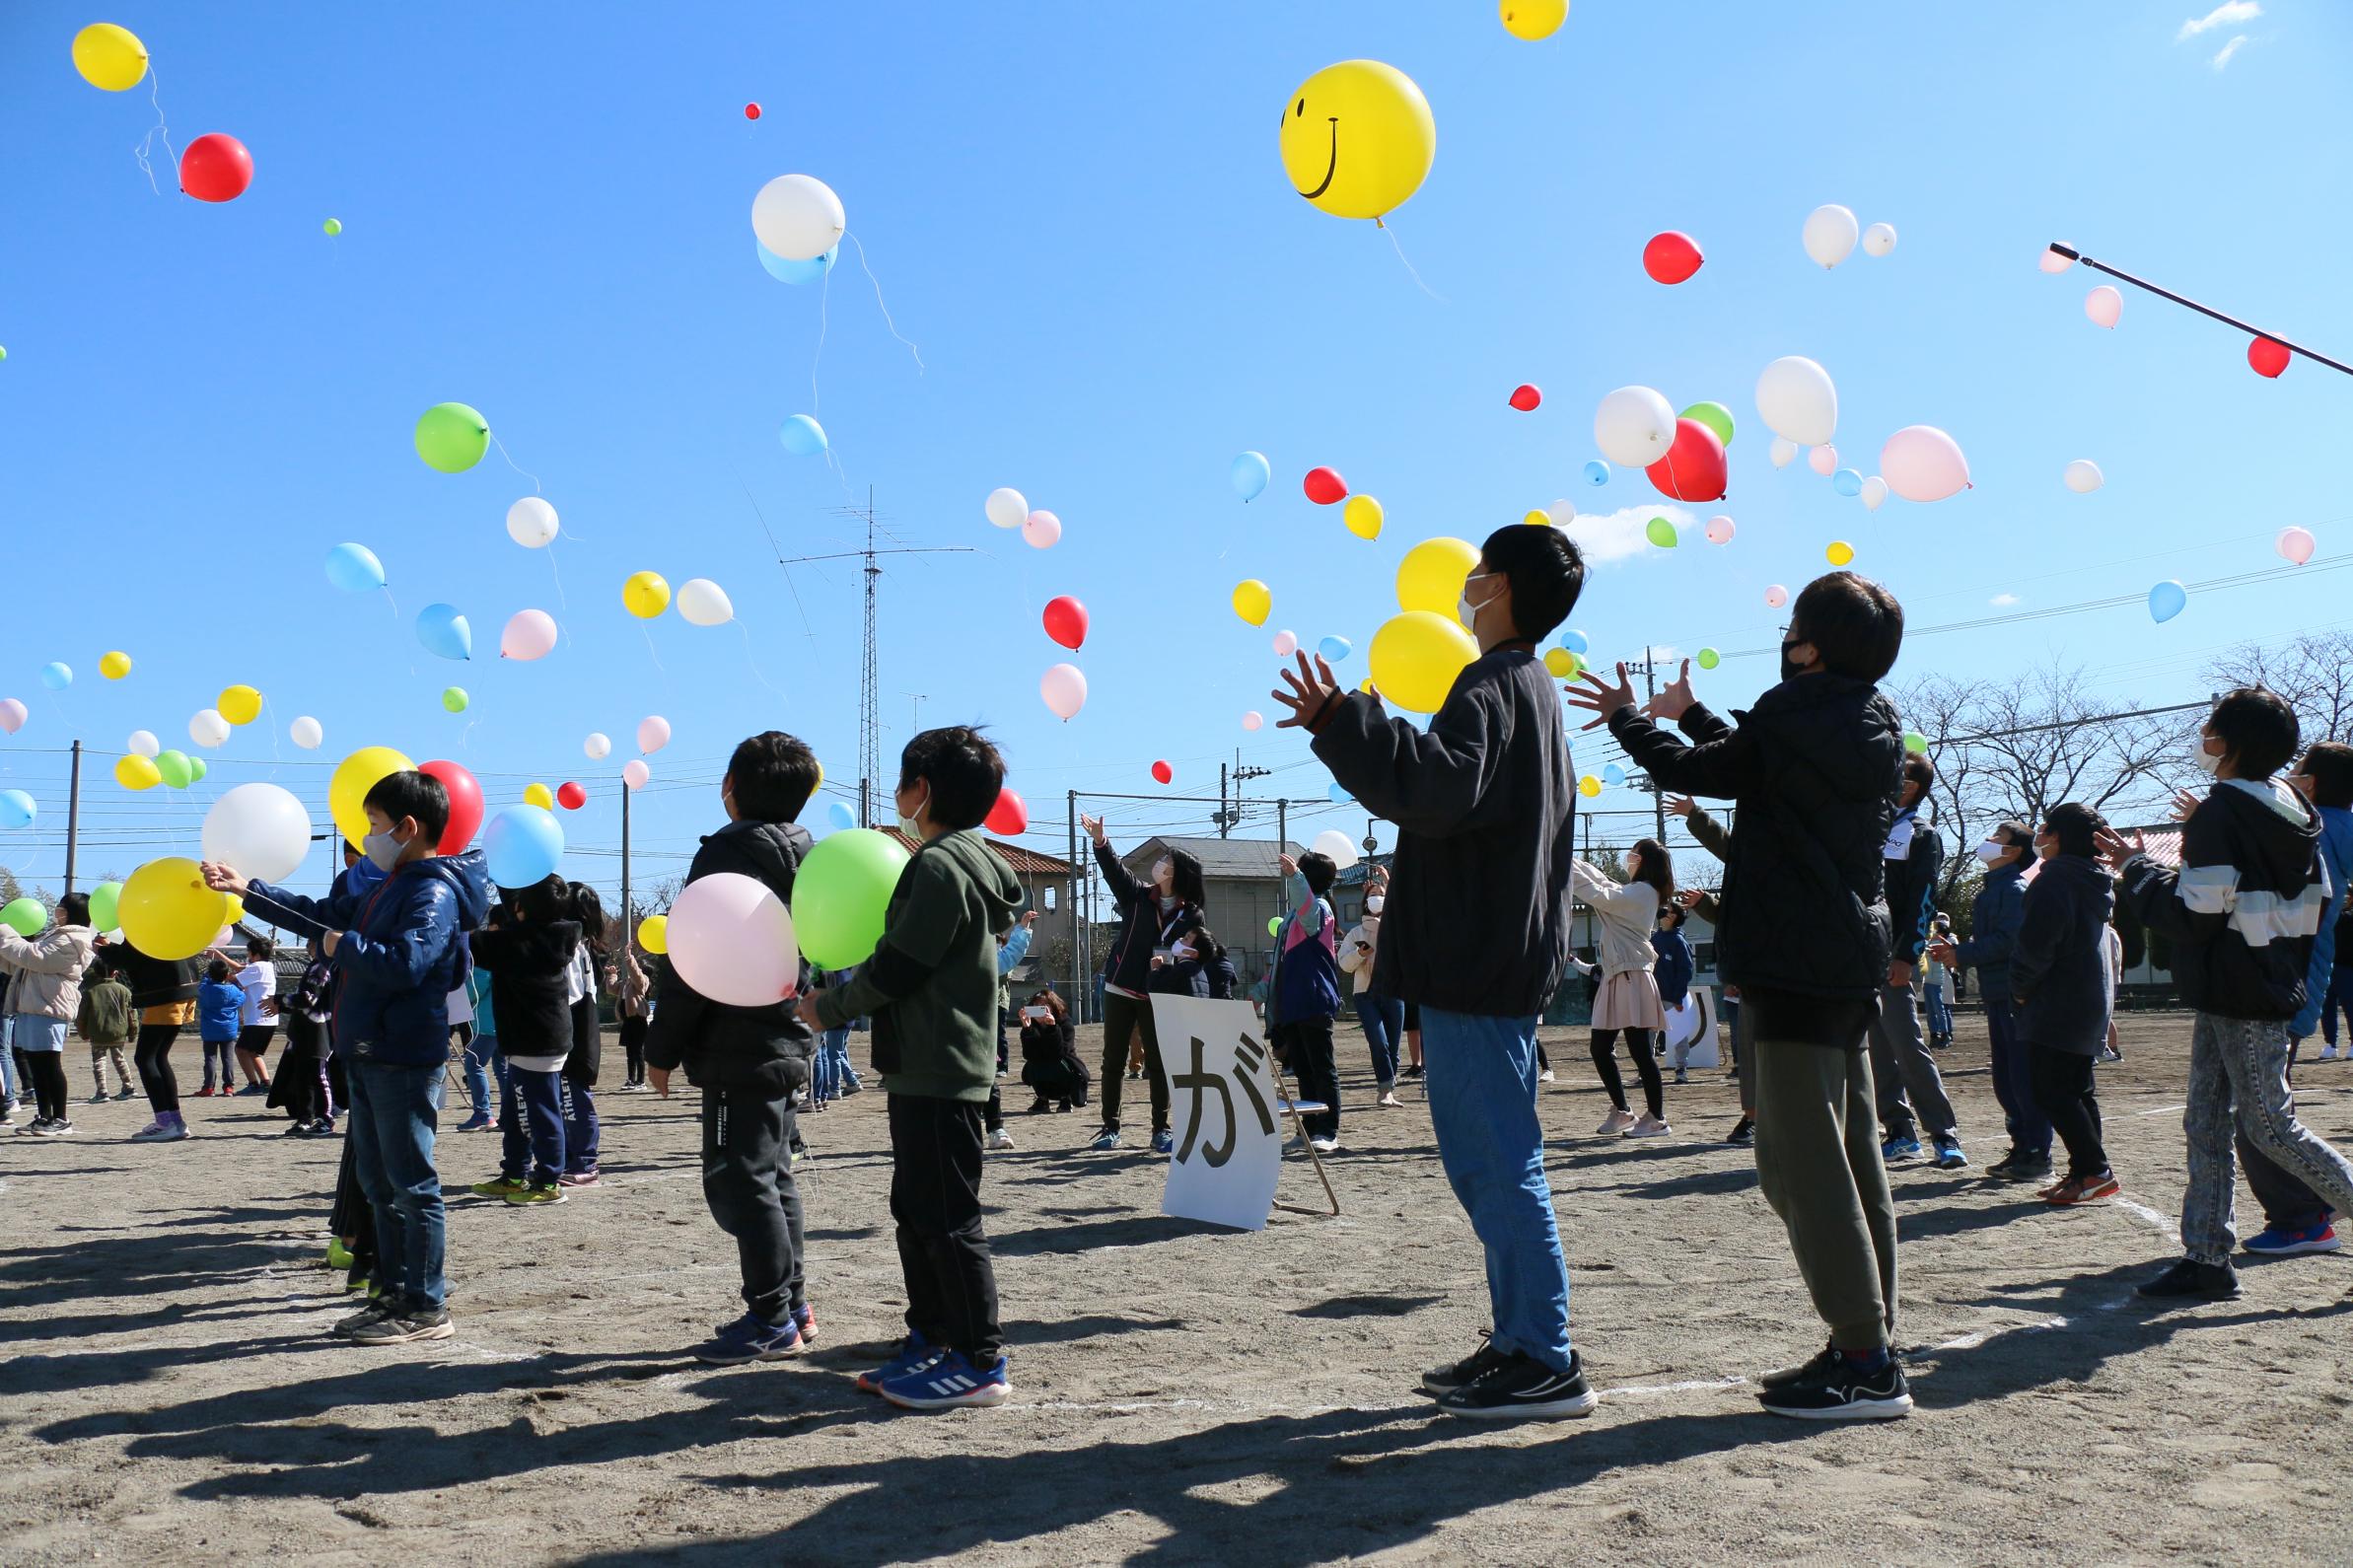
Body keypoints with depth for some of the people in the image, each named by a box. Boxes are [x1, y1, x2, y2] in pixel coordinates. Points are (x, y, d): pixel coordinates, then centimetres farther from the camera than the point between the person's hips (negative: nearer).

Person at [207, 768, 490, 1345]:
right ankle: (395, 1292, 24)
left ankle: (426, 1307, 1)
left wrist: (346, 946, -14)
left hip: (404, 1061, -10)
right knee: (378, 1181, 15)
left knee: (411, 1184, -5)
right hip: (369, 1055, 10)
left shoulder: (433, 892, -15)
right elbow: (322, 915, 26)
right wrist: (247, 891, 23)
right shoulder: (390, 887, 17)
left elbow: (406, 963, -29)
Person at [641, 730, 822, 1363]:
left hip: (738, 1050, -10)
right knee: (772, 1178, 16)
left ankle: (772, 1320, -2)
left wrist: (662, 1048, -9)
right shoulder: (805, 854, 14)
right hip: (788, 1042, 10)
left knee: (738, 1182, -5)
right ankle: (792, 1307, 21)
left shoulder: (730, 852, -13)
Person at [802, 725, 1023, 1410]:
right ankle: (929, 1340, 24)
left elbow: (896, 969, -17)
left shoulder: (940, 865, -16)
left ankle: (982, 1363, 1)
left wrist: (830, 1008, -4)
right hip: (929, 1069, 10)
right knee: (916, 1211, 16)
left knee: (947, 1219, -5)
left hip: (937, 1075, -10)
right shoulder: (963, 858, 16)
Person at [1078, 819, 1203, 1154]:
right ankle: (1110, 1128, 13)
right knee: (1113, 1061, 5)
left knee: (1159, 1063, 2)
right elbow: (1113, 869, -14)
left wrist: (1171, 962, -21)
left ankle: (1161, 1130, 12)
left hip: (1158, 997, -1)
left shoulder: (1191, 915, -2)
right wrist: (1100, 841, -31)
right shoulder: (1137, 895, 0)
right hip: (1120, 990, 1)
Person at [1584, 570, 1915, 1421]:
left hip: (1794, 962, -10)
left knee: (1799, 1159, -9)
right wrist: (1687, 713, 37)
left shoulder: (1794, 713, -10)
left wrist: (1628, 720, 17)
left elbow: (1697, 772, 0)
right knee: (1849, 1156, 11)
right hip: (1852, 961, 10)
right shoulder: (1874, 730, 15)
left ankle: (1865, 1360, -9)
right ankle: (1869, 1347, 16)